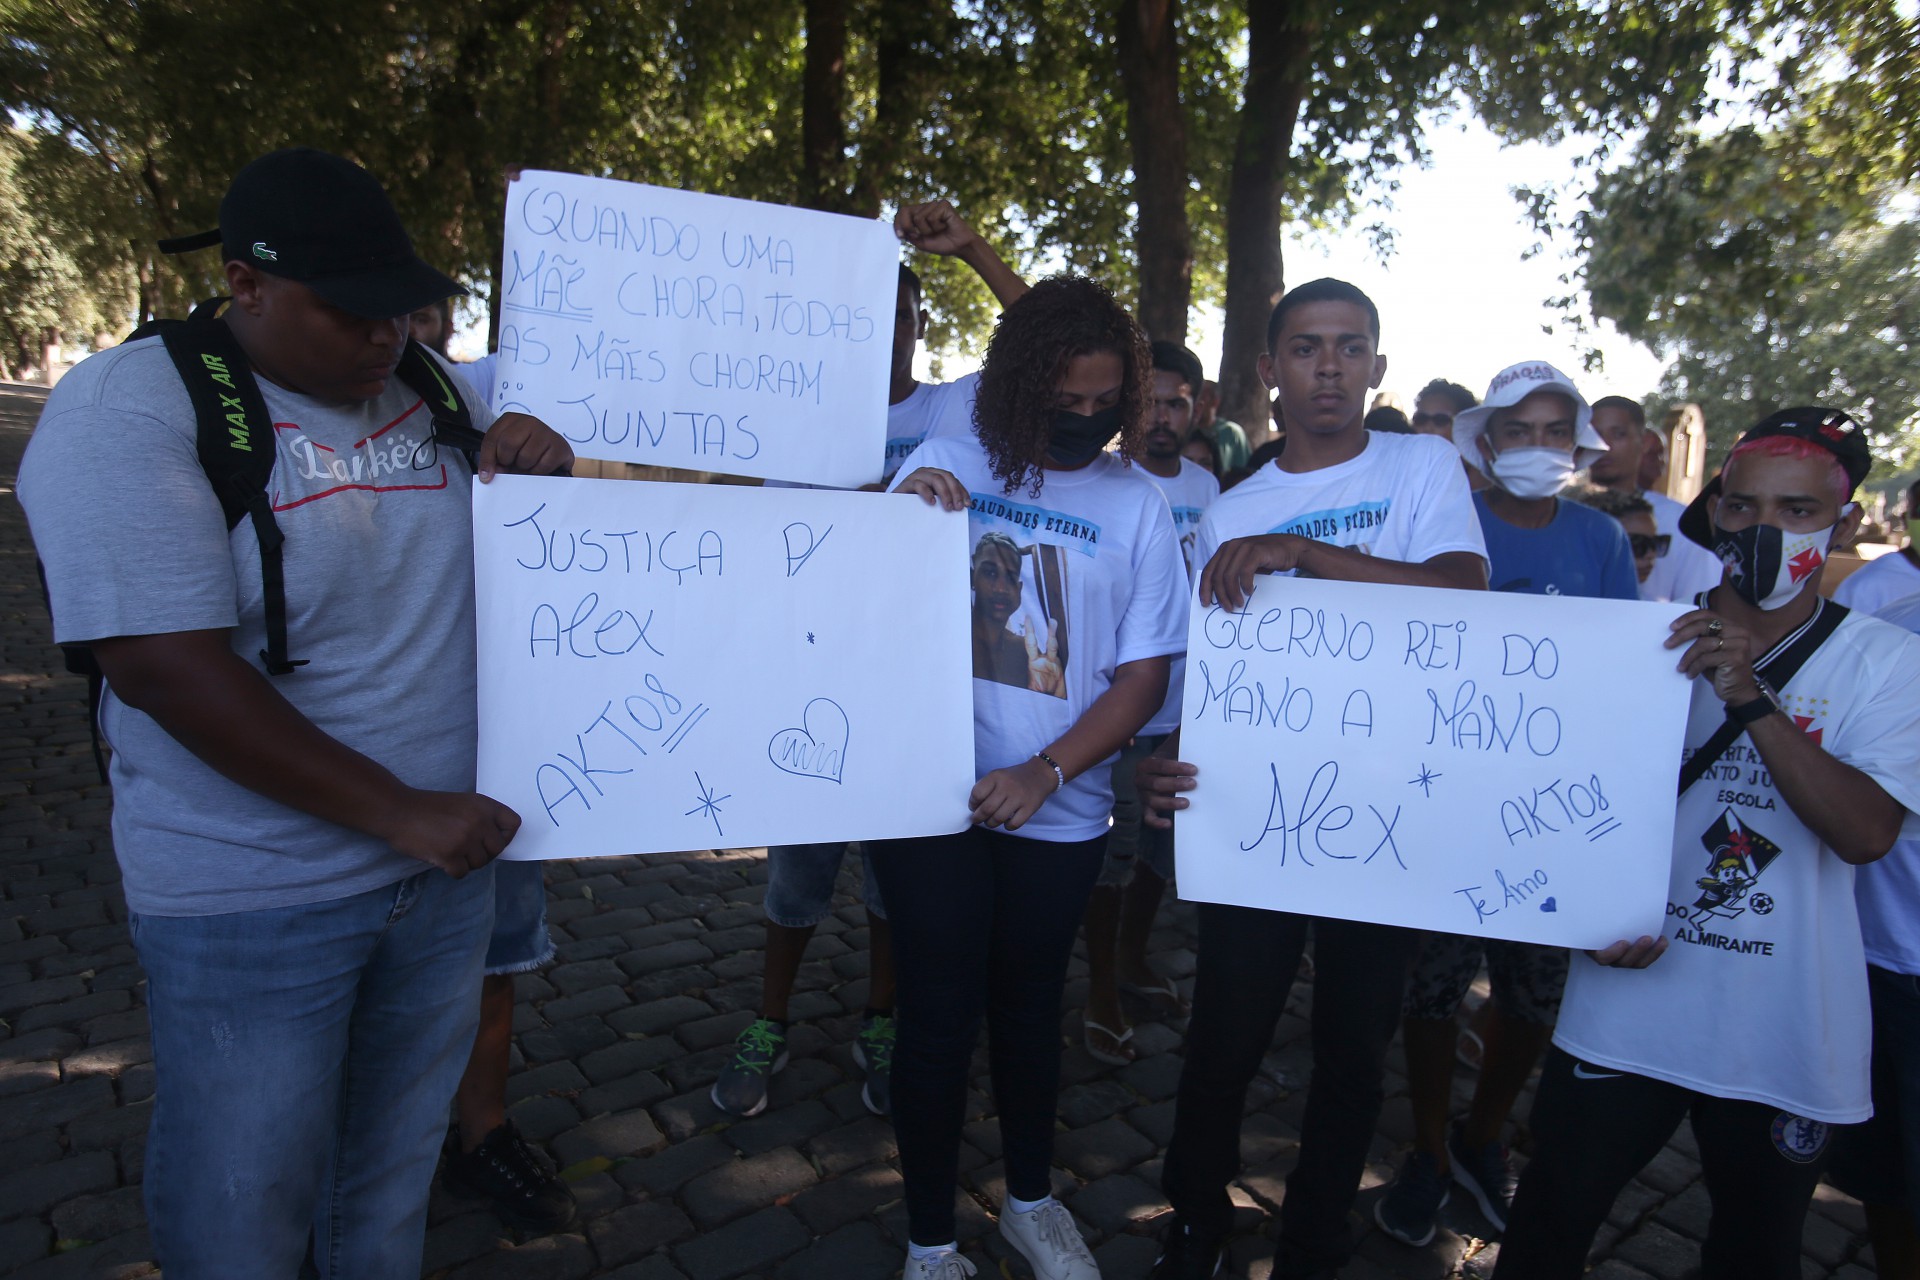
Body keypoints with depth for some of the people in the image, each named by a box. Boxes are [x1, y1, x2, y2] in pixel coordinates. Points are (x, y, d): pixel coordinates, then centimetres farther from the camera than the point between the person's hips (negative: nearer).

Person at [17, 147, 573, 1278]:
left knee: (394, 1178, 23)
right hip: (256, 904, -4)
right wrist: (398, 811, -22)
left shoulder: (434, 388, 3)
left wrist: (541, 454, -6)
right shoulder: (130, 409, -13)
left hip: (446, 862, 5)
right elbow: (163, 669, -22)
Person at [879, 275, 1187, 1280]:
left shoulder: (1137, 505, -2)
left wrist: (1045, 772, -14)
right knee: (940, 1018, 7)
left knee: (1029, 1009, 18)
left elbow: (1144, 675, -3)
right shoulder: (942, 468, -3)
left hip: (1059, 813, 1)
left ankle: (1030, 1200, 43)